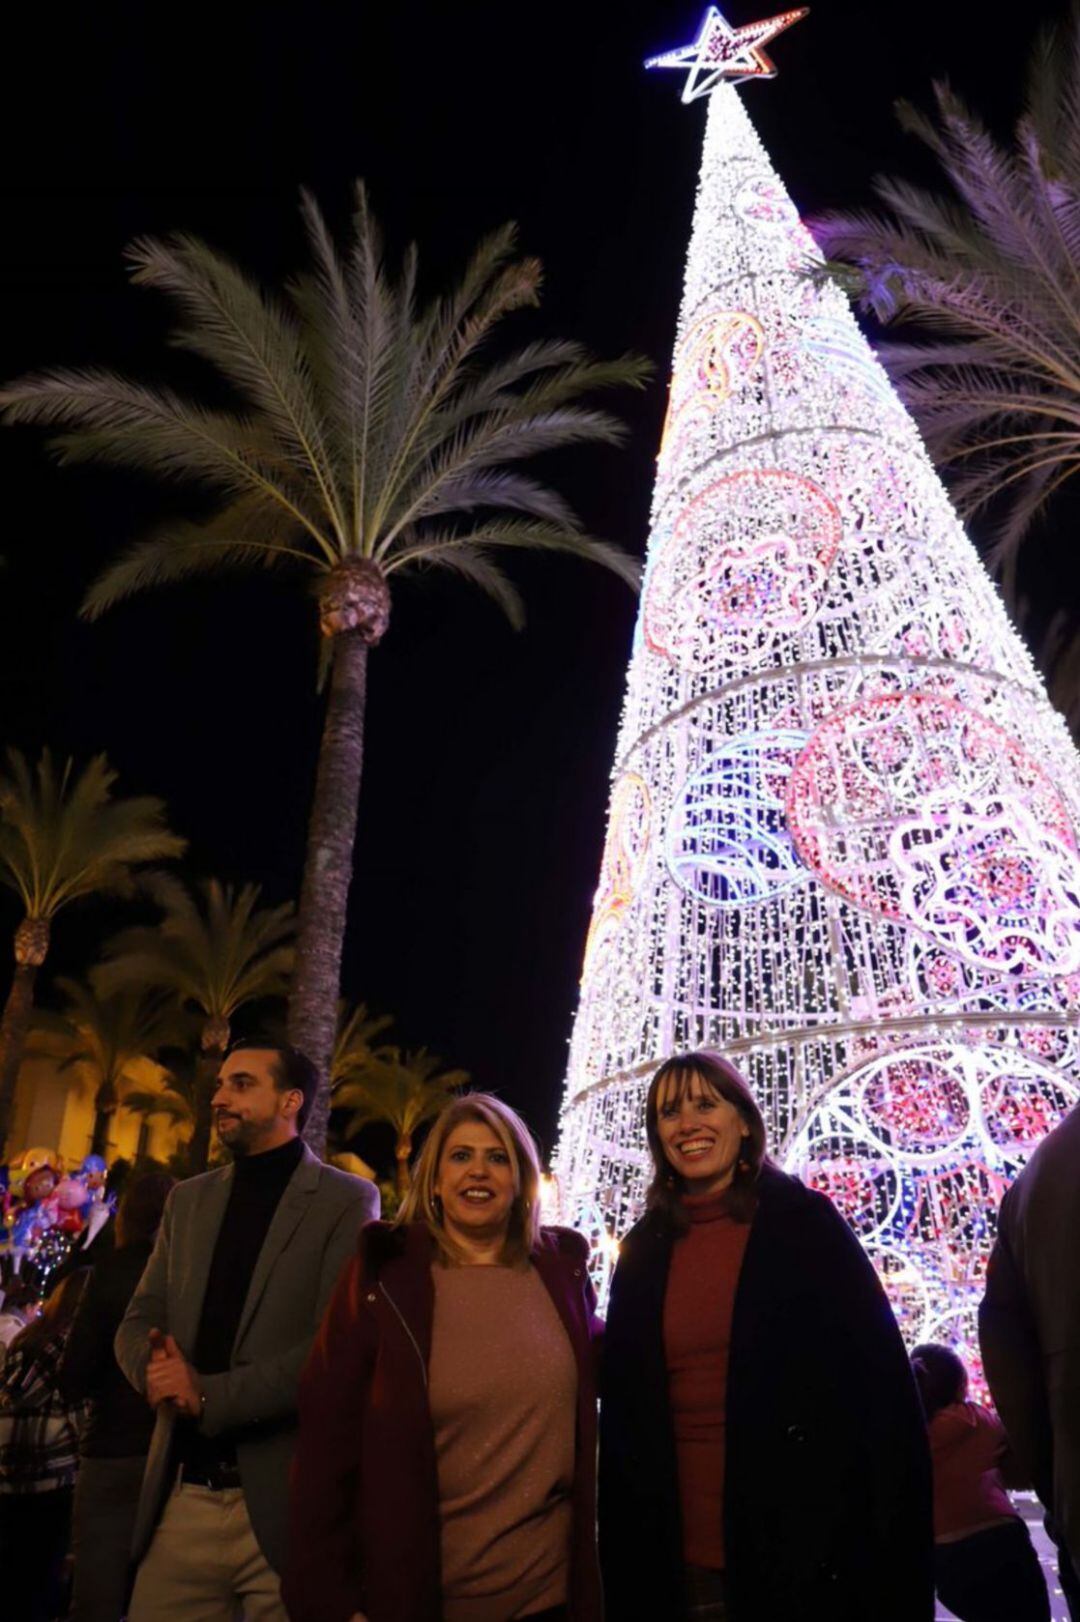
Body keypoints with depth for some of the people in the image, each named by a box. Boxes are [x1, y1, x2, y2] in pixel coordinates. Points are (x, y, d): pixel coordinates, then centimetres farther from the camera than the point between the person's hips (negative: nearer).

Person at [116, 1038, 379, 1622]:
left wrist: (211, 1395, -17)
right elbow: (138, 1322, 11)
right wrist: (160, 1370, -11)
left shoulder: (347, 1200, -8)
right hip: (183, 1497, 5)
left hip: (285, 1499, -5)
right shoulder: (189, 1199, 11)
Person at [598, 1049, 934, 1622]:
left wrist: (897, 1564, -12)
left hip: (806, 1554, -3)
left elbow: (882, 1381, -8)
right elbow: (623, 1410, 8)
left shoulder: (804, 1222, -6)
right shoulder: (642, 1250, 3)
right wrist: (624, 1561, 6)